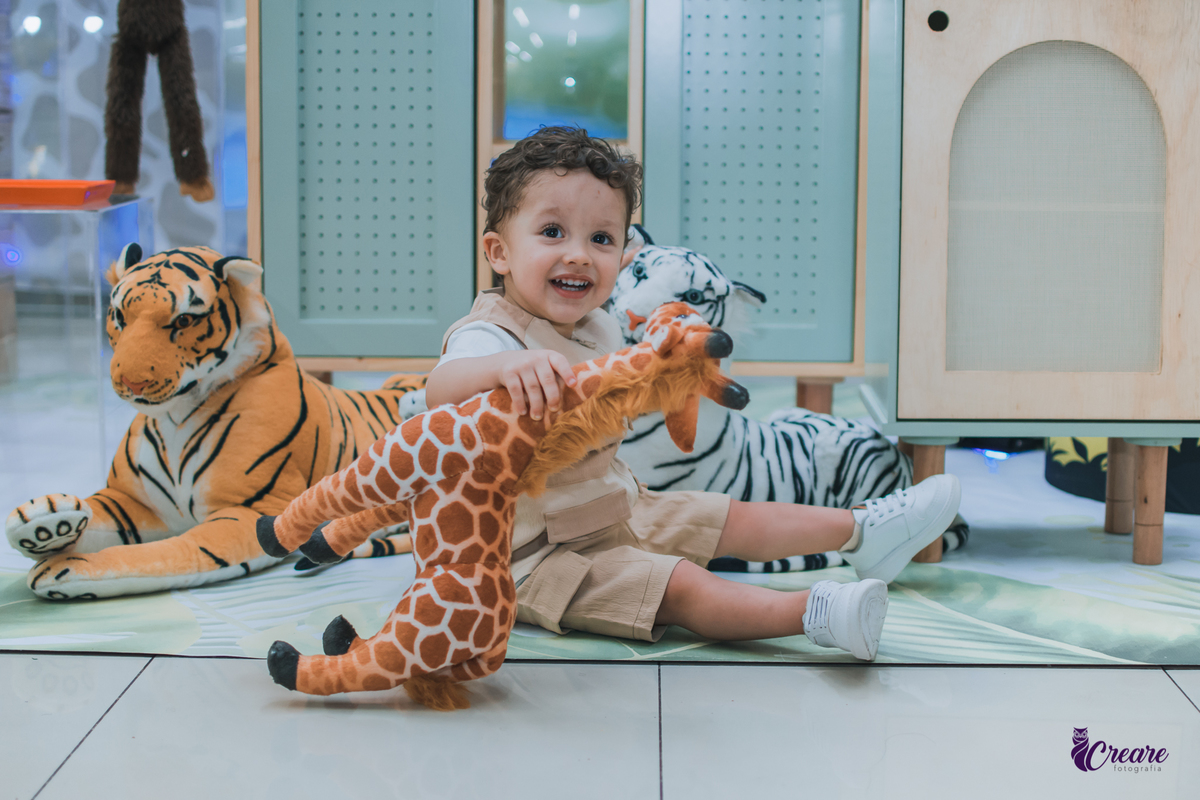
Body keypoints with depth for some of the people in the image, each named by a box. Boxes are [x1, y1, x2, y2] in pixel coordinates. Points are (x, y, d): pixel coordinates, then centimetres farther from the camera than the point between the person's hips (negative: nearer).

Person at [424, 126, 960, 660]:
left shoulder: (598, 329, 4)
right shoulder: (490, 336, -24)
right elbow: (440, 390, -50)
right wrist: (504, 366, -68)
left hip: (617, 510, 10)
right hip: (532, 556, -10)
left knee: (738, 521, 13)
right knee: (680, 584, -27)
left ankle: (861, 529, 24)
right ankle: (814, 613, -41)